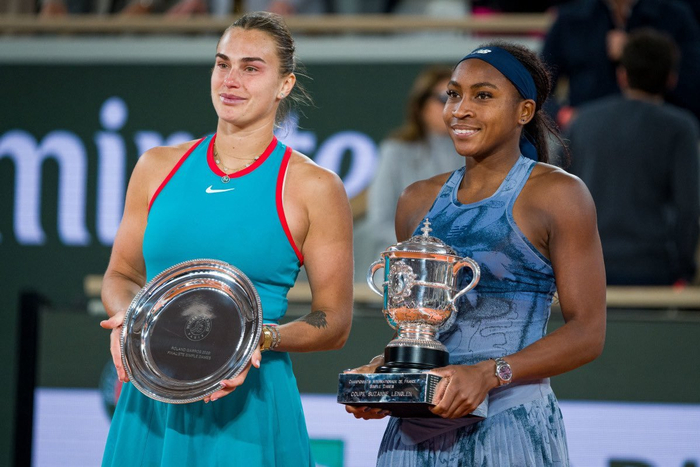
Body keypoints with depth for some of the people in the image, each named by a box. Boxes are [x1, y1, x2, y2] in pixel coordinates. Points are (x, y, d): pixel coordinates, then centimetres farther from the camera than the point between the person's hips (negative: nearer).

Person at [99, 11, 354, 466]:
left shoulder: (314, 187, -1)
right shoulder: (158, 168, 9)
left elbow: (335, 322, 0)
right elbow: (122, 273, 18)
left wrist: (263, 338, -18)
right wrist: (126, 316, -5)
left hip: (246, 411, -3)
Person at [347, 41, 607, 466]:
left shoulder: (557, 194, -2)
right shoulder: (419, 201, 14)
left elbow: (588, 332, -7)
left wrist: (489, 374, -18)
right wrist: (381, 369, 1)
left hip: (509, 424, -4)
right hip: (416, 427, 5)